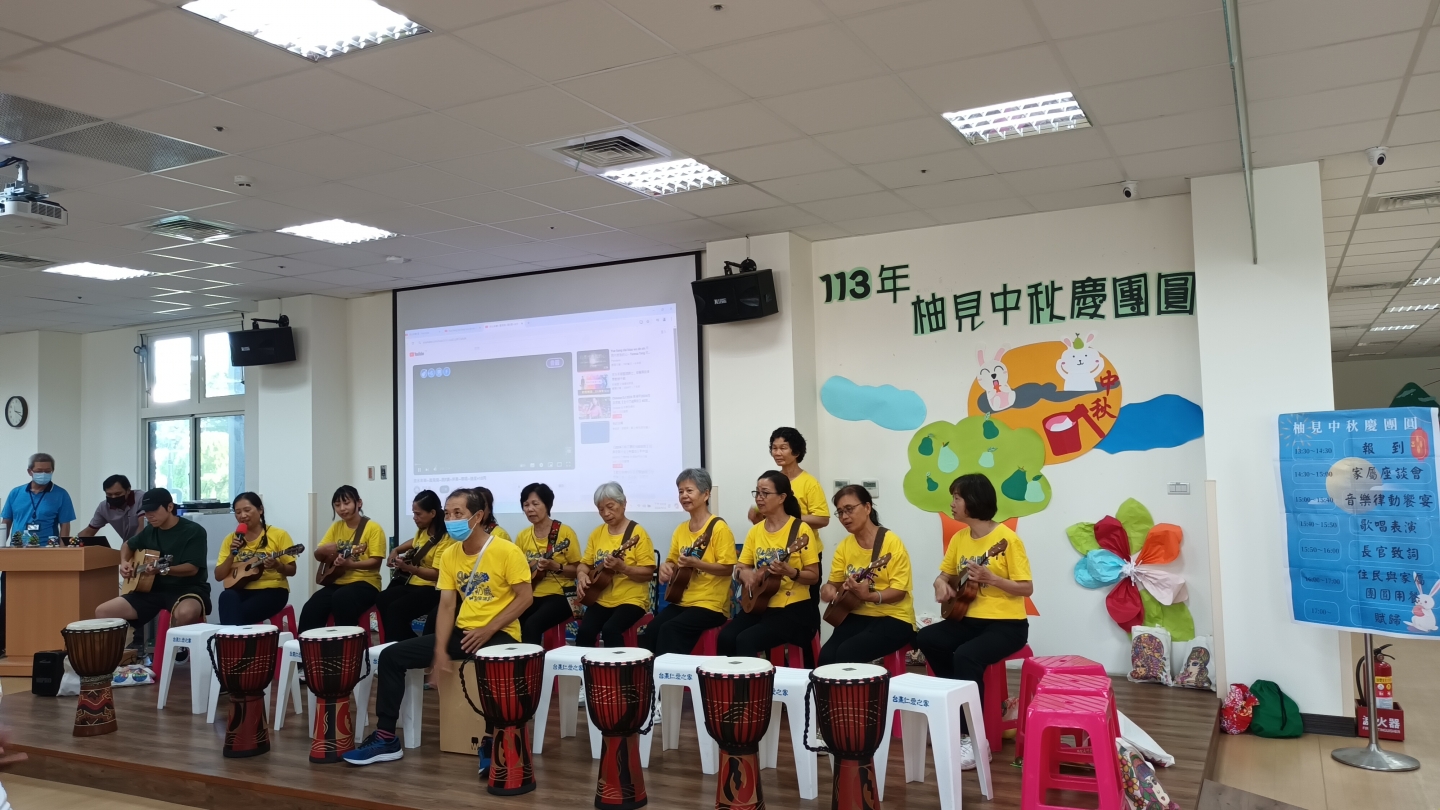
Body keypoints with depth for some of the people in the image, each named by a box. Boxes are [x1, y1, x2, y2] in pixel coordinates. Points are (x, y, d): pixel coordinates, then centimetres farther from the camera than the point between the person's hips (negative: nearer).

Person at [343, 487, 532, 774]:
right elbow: (447, 606, 1)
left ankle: (491, 743, -20)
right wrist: (440, 650, -11)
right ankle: (386, 738, 7)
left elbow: (524, 598, -12)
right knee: (392, 655, 0)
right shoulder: (449, 555, 4)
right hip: (462, 632, 7)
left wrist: (488, 630, -18)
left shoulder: (507, 551, -13)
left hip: (500, 633, -7)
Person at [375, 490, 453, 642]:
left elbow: (437, 574, -22)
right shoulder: (422, 531, 9)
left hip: (432, 589, -9)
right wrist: (396, 551, 18)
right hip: (413, 583, 9)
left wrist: (409, 568, -34)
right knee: (382, 600, -15)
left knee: (396, 608, -28)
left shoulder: (446, 539, -16)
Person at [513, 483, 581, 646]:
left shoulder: (565, 532, -5)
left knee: (532, 625, -30)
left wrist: (554, 566, -20)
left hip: (560, 594, -4)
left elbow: (578, 570, -3)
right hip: (532, 595, 4)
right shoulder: (523, 536, 8)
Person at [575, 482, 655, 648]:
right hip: (601, 599, 4)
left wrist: (622, 567, -25)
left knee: (610, 630, -30)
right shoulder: (597, 533, 10)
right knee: (585, 631, -22)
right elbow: (584, 564, 15)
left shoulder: (637, 532, -7)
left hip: (630, 599, -4)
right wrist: (582, 575, -8)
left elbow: (648, 573, -10)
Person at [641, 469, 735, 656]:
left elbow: (728, 569, -12)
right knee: (651, 630, -19)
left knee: (669, 630, -27)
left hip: (710, 604, -6)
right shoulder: (681, 529, 12)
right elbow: (673, 562, 20)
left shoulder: (718, 528, -9)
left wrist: (695, 563, -24)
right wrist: (667, 568, -4)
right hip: (681, 601, 6)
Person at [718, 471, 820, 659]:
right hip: (760, 605, 5)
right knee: (726, 637, -20)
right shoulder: (755, 531, 9)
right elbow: (741, 569, 13)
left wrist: (791, 572, -26)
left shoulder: (800, 529, -8)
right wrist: (746, 575, -10)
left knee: (746, 640, -26)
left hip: (793, 608, -5)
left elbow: (814, 576, -7)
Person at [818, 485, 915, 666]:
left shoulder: (891, 542, -10)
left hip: (892, 618, -5)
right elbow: (834, 582, 12)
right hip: (856, 615, 5)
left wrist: (869, 596, -30)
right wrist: (828, 589, -11)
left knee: (846, 653, -28)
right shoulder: (844, 546, 9)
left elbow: (899, 591, -13)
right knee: (827, 655, -23)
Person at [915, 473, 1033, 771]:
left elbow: (1027, 588, -13)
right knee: (926, 638, -17)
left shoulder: (1007, 539, -13)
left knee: (966, 656, -32)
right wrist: (941, 584, -6)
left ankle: (974, 739, -21)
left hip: (1006, 624, -7)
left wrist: (990, 578, -26)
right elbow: (945, 574, 17)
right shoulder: (959, 539, 7)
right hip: (970, 619, 7)